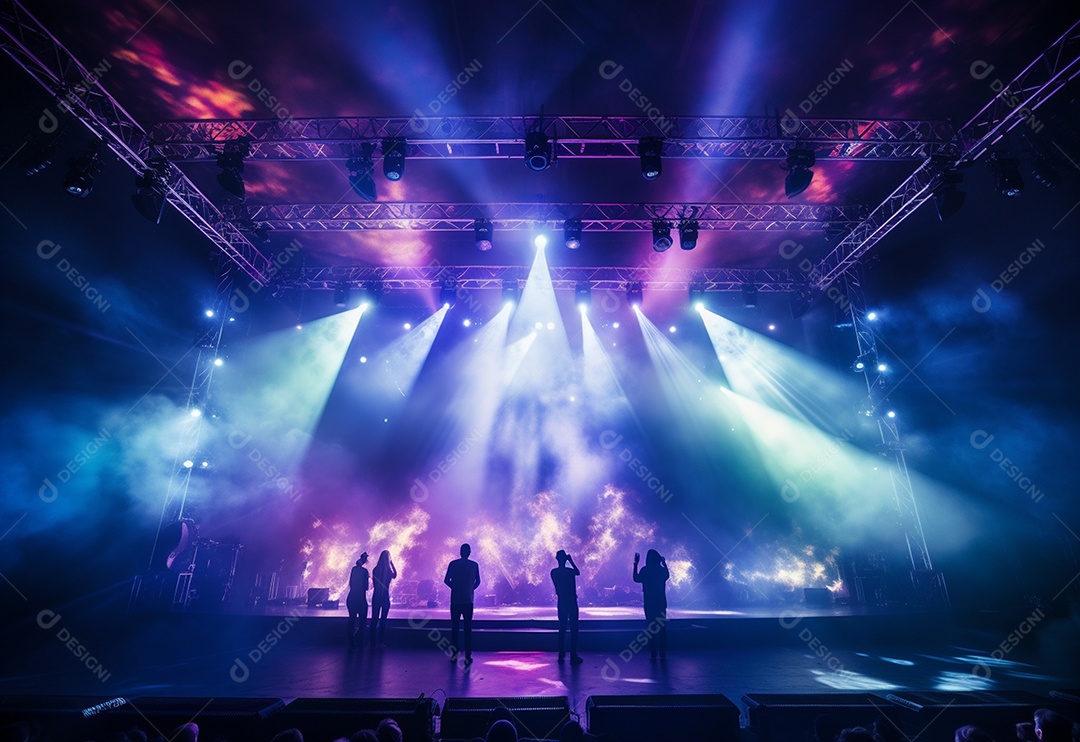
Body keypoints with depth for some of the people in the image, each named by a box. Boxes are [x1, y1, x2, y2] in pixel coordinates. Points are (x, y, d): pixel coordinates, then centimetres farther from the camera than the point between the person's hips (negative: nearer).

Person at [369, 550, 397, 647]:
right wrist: (392, 562, 5)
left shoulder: (375, 569, -3)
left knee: (374, 619, 12)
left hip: (376, 596, 3)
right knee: (383, 619, 8)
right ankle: (381, 642, 9)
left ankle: (373, 642, 13)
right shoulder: (389, 570, -13)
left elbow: (373, 584, 5)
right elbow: (395, 575, 10)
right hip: (385, 597, -3)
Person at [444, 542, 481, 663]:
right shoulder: (474, 565, -1)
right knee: (468, 628, 5)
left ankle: (454, 654, 11)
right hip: (468, 600, 0)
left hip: (455, 600, 0)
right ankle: (468, 656, 3)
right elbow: (477, 581, 3)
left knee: (454, 627, 12)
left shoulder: (453, 564, -2)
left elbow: (446, 580, 0)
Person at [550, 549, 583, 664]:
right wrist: (571, 561, 6)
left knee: (562, 628, 15)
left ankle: (561, 655, 19)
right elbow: (578, 572, 9)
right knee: (573, 629, 2)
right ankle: (573, 656, 1)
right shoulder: (570, 571, -15)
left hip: (561, 602, 4)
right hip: (571, 602, -4)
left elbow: (557, 590, 8)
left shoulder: (553, 572, -3)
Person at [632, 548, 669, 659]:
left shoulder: (644, 570, -11)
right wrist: (664, 563, 26)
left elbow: (636, 579, 5)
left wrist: (635, 564, 8)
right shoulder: (662, 570, -3)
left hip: (649, 603, -2)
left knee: (650, 627, 4)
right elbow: (667, 576, 20)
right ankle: (663, 653, 12)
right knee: (662, 627, 10)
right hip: (661, 602, 2)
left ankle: (653, 654, 3)